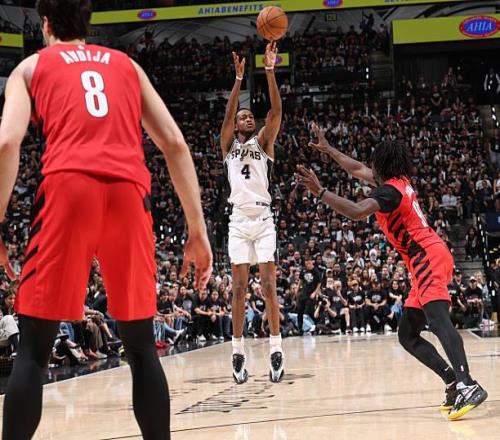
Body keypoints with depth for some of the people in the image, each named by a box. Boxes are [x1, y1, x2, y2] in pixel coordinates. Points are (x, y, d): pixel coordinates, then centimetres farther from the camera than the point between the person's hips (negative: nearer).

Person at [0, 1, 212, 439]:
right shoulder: (126, 65, 28)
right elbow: (175, 145, 17)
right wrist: (198, 230, 16)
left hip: (68, 185, -2)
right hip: (129, 189, 2)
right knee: (141, 345, 13)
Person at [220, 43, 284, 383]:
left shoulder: (264, 142, 11)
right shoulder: (228, 145, 12)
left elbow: (277, 111, -3)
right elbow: (228, 114, -4)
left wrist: (270, 71, -12)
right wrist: (239, 78, -13)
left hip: (263, 219, -1)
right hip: (239, 221, 1)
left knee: (269, 285, -5)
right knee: (239, 288, 0)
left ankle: (276, 349, -4)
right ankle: (238, 352, 3)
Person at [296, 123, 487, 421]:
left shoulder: (390, 190, -8)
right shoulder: (401, 183, 19)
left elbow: (357, 212, -27)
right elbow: (358, 169, 35)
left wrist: (320, 192, -22)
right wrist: (328, 149, 42)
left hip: (428, 258, -10)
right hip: (427, 260, 10)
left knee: (437, 318, -29)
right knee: (408, 335, 8)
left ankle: (467, 386, -45)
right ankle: (456, 383, -4)